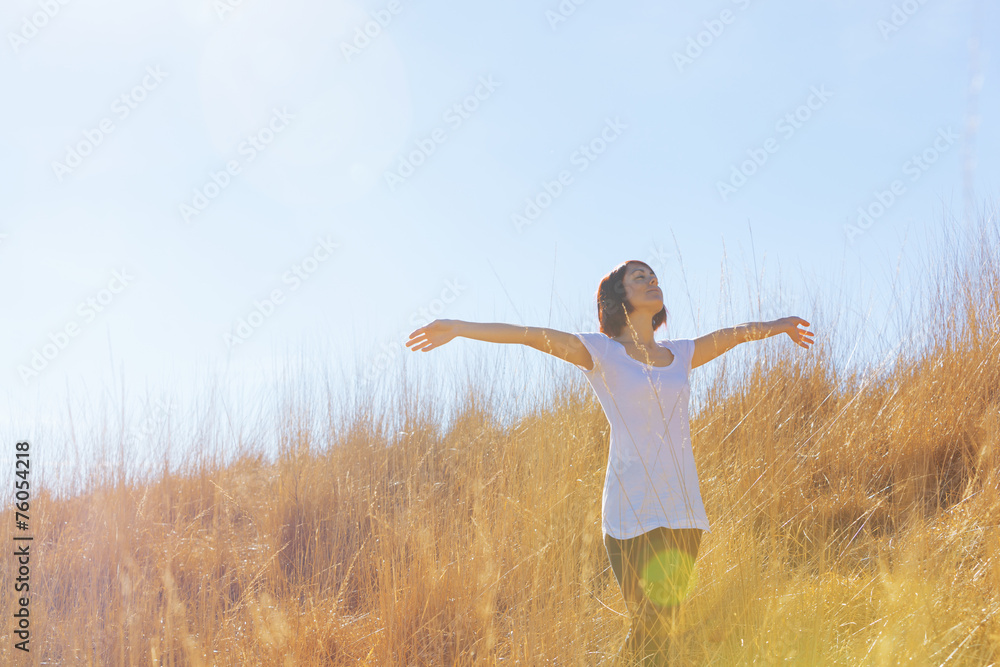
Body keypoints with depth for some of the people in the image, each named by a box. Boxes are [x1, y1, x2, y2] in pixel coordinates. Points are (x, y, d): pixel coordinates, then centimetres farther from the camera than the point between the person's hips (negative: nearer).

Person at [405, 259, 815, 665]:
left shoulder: (680, 354, 16)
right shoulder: (601, 352, 3)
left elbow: (732, 334, 32)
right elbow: (532, 336, -6)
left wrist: (777, 325, 48)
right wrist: (459, 328, -12)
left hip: (683, 511, 5)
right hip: (632, 514, -4)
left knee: (664, 623, 3)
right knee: (648, 625, -9)